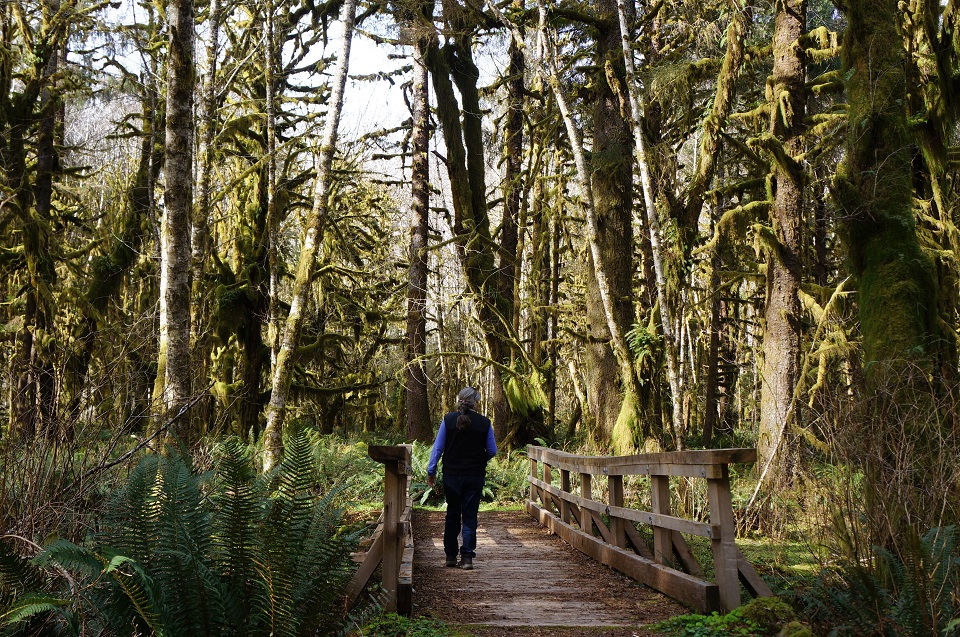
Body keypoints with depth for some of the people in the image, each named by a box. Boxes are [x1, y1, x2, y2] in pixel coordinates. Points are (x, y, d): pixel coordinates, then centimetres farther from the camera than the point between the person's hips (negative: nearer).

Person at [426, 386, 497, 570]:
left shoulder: (448, 419, -4)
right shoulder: (484, 422, -5)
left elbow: (438, 447, -2)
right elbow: (492, 451, 1)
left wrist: (431, 471, 5)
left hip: (452, 474, 1)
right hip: (475, 476, -1)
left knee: (452, 514, 13)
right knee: (470, 516, 5)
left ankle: (451, 555, 17)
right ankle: (467, 557, 0)